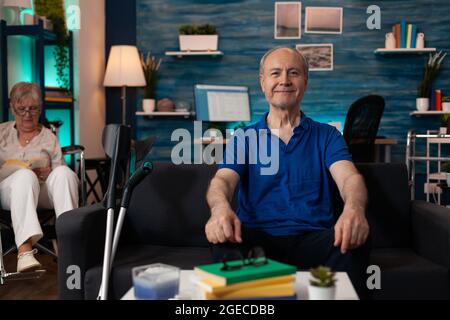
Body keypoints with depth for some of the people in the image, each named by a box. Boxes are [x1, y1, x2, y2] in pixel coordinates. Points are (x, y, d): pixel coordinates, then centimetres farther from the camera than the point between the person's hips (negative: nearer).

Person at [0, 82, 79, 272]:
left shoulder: (49, 138, 16)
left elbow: (60, 174, 11)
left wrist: (49, 173, -14)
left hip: (42, 194, 1)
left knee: (64, 171, -31)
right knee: (26, 175, -37)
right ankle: (24, 249, -53)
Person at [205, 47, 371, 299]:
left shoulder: (327, 136, 13)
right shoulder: (243, 138, 13)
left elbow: (349, 177, -5)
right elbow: (223, 180, -4)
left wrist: (354, 208, -32)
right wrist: (221, 208, -32)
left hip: (313, 239, 0)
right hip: (259, 239, 0)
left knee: (354, 238, -30)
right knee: (225, 237, -31)